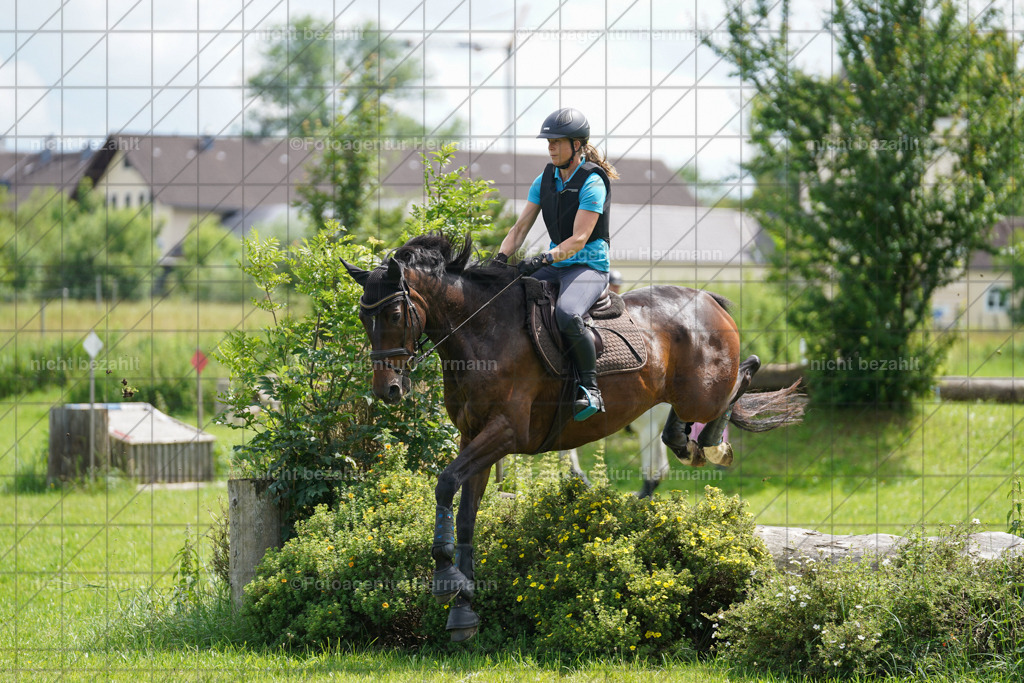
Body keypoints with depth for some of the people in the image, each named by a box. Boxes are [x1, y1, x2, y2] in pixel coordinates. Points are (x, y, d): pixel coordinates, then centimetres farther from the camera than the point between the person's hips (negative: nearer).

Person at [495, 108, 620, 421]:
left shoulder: (592, 182, -13)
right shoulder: (546, 179, 9)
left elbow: (578, 239, -20)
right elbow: (521, 227, 9)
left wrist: (543, 259, -34)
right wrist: (499, 260, -8)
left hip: (590, 265, -8)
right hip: (556, 265, 8)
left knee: (567, 315, -37)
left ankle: (590, 389, -24)